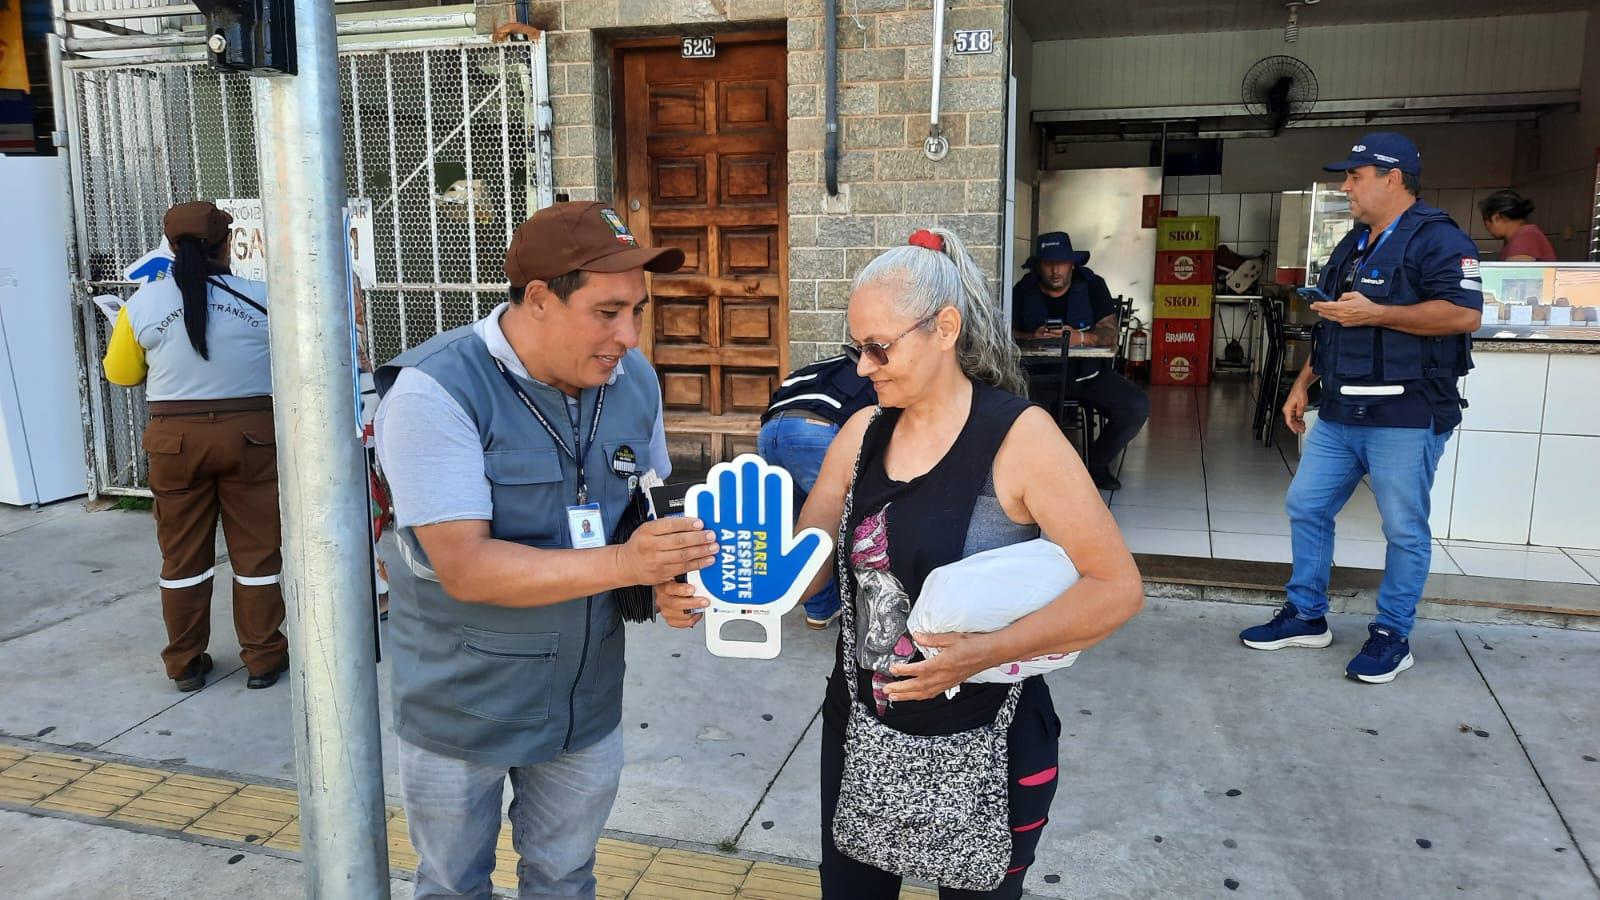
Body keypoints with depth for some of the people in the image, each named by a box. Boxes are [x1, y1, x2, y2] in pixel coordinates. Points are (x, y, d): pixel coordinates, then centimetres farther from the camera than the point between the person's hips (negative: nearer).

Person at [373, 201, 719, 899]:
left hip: (587, 701, 4)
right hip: (463, 707, -4)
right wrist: (622, 563, -36)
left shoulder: (634, 379, -5)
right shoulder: (437, 389, -22)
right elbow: (466, 567, -28)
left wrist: (670, 577, -12)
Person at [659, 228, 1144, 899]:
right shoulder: (862, 434, 0)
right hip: (859, 730, 5)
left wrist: (983, 653, -28)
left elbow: (1117, 589, -17)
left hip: (985, 744, -5)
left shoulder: (1019, 435, -17)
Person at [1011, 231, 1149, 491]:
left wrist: (1081, 337, -29)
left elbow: (1110, 335, -8)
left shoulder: (1092, 286, -1)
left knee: (1137, 407, -21)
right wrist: (1032, 337, -26)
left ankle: (1096, 462, 6)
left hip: (1089, 374, 1)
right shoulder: (1023, 291, 1)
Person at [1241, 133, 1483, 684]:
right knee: (1305, 508, 9)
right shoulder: (1353, 245, 18)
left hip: (1405, 416, -8)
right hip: (1340, 414, 9)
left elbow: (1465, 313, -21)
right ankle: (1306, 617, 22)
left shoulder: (1437, 239, -9)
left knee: (1404, 529, 2)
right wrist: (1303, 384, 17)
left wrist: (1375, 313, -21)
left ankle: (1392, 637, 15)